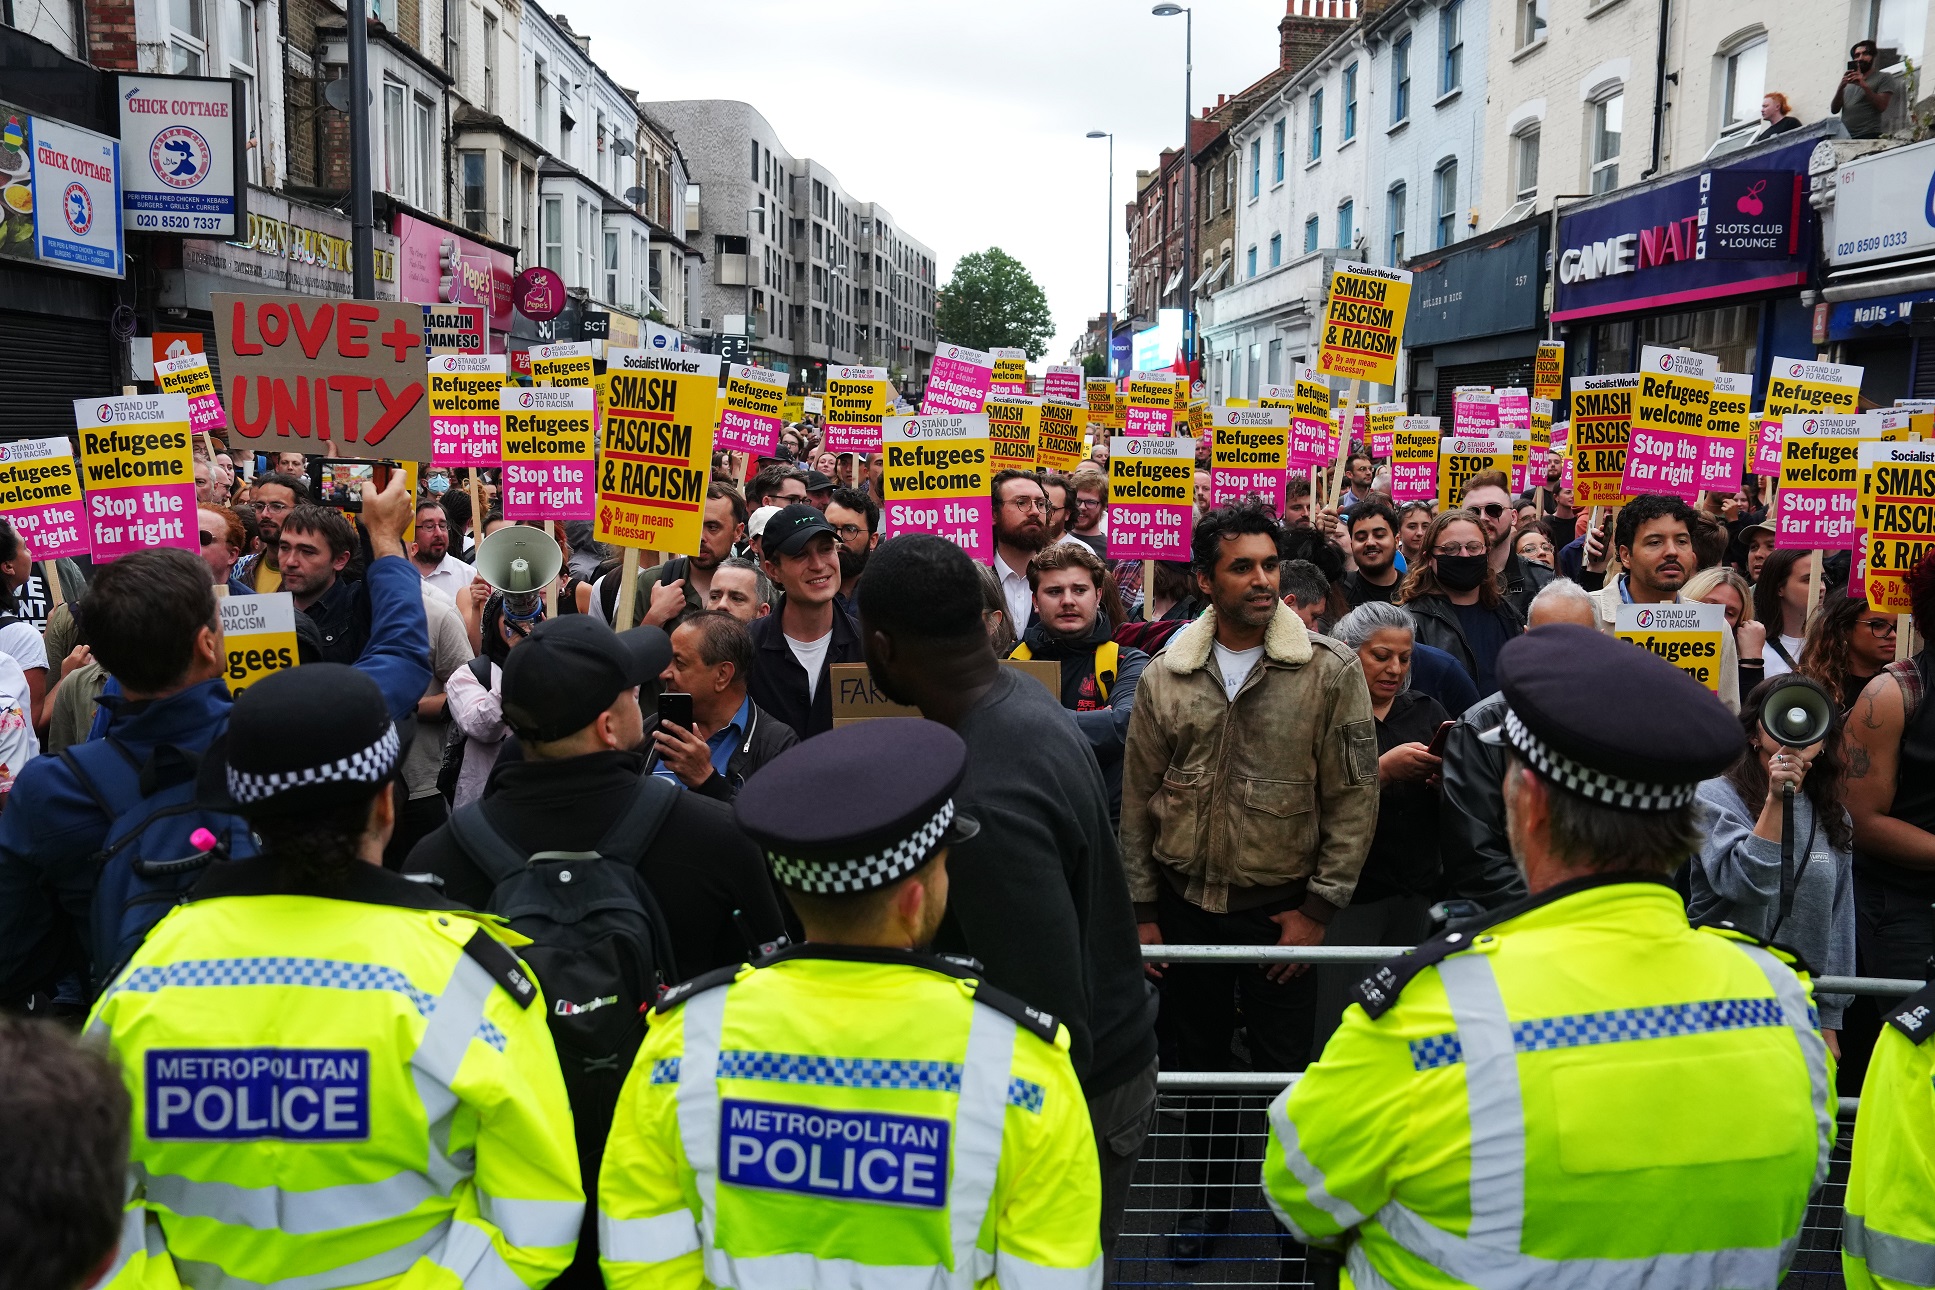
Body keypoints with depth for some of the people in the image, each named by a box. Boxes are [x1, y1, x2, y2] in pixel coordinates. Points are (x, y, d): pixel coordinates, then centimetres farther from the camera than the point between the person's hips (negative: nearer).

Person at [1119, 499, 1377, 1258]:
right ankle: (1206, 1198, 36)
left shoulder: (1329, 671, -9)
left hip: (1280, 911, -2)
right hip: (1185, 907, 3)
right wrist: (1142, 910, 4)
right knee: (1199, 1062, 16)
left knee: (1282, 1070, 8)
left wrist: (1318, 909, -8)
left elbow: (1353, 798, -7)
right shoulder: (1166, 676, -1)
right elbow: (1138, 800, 4)